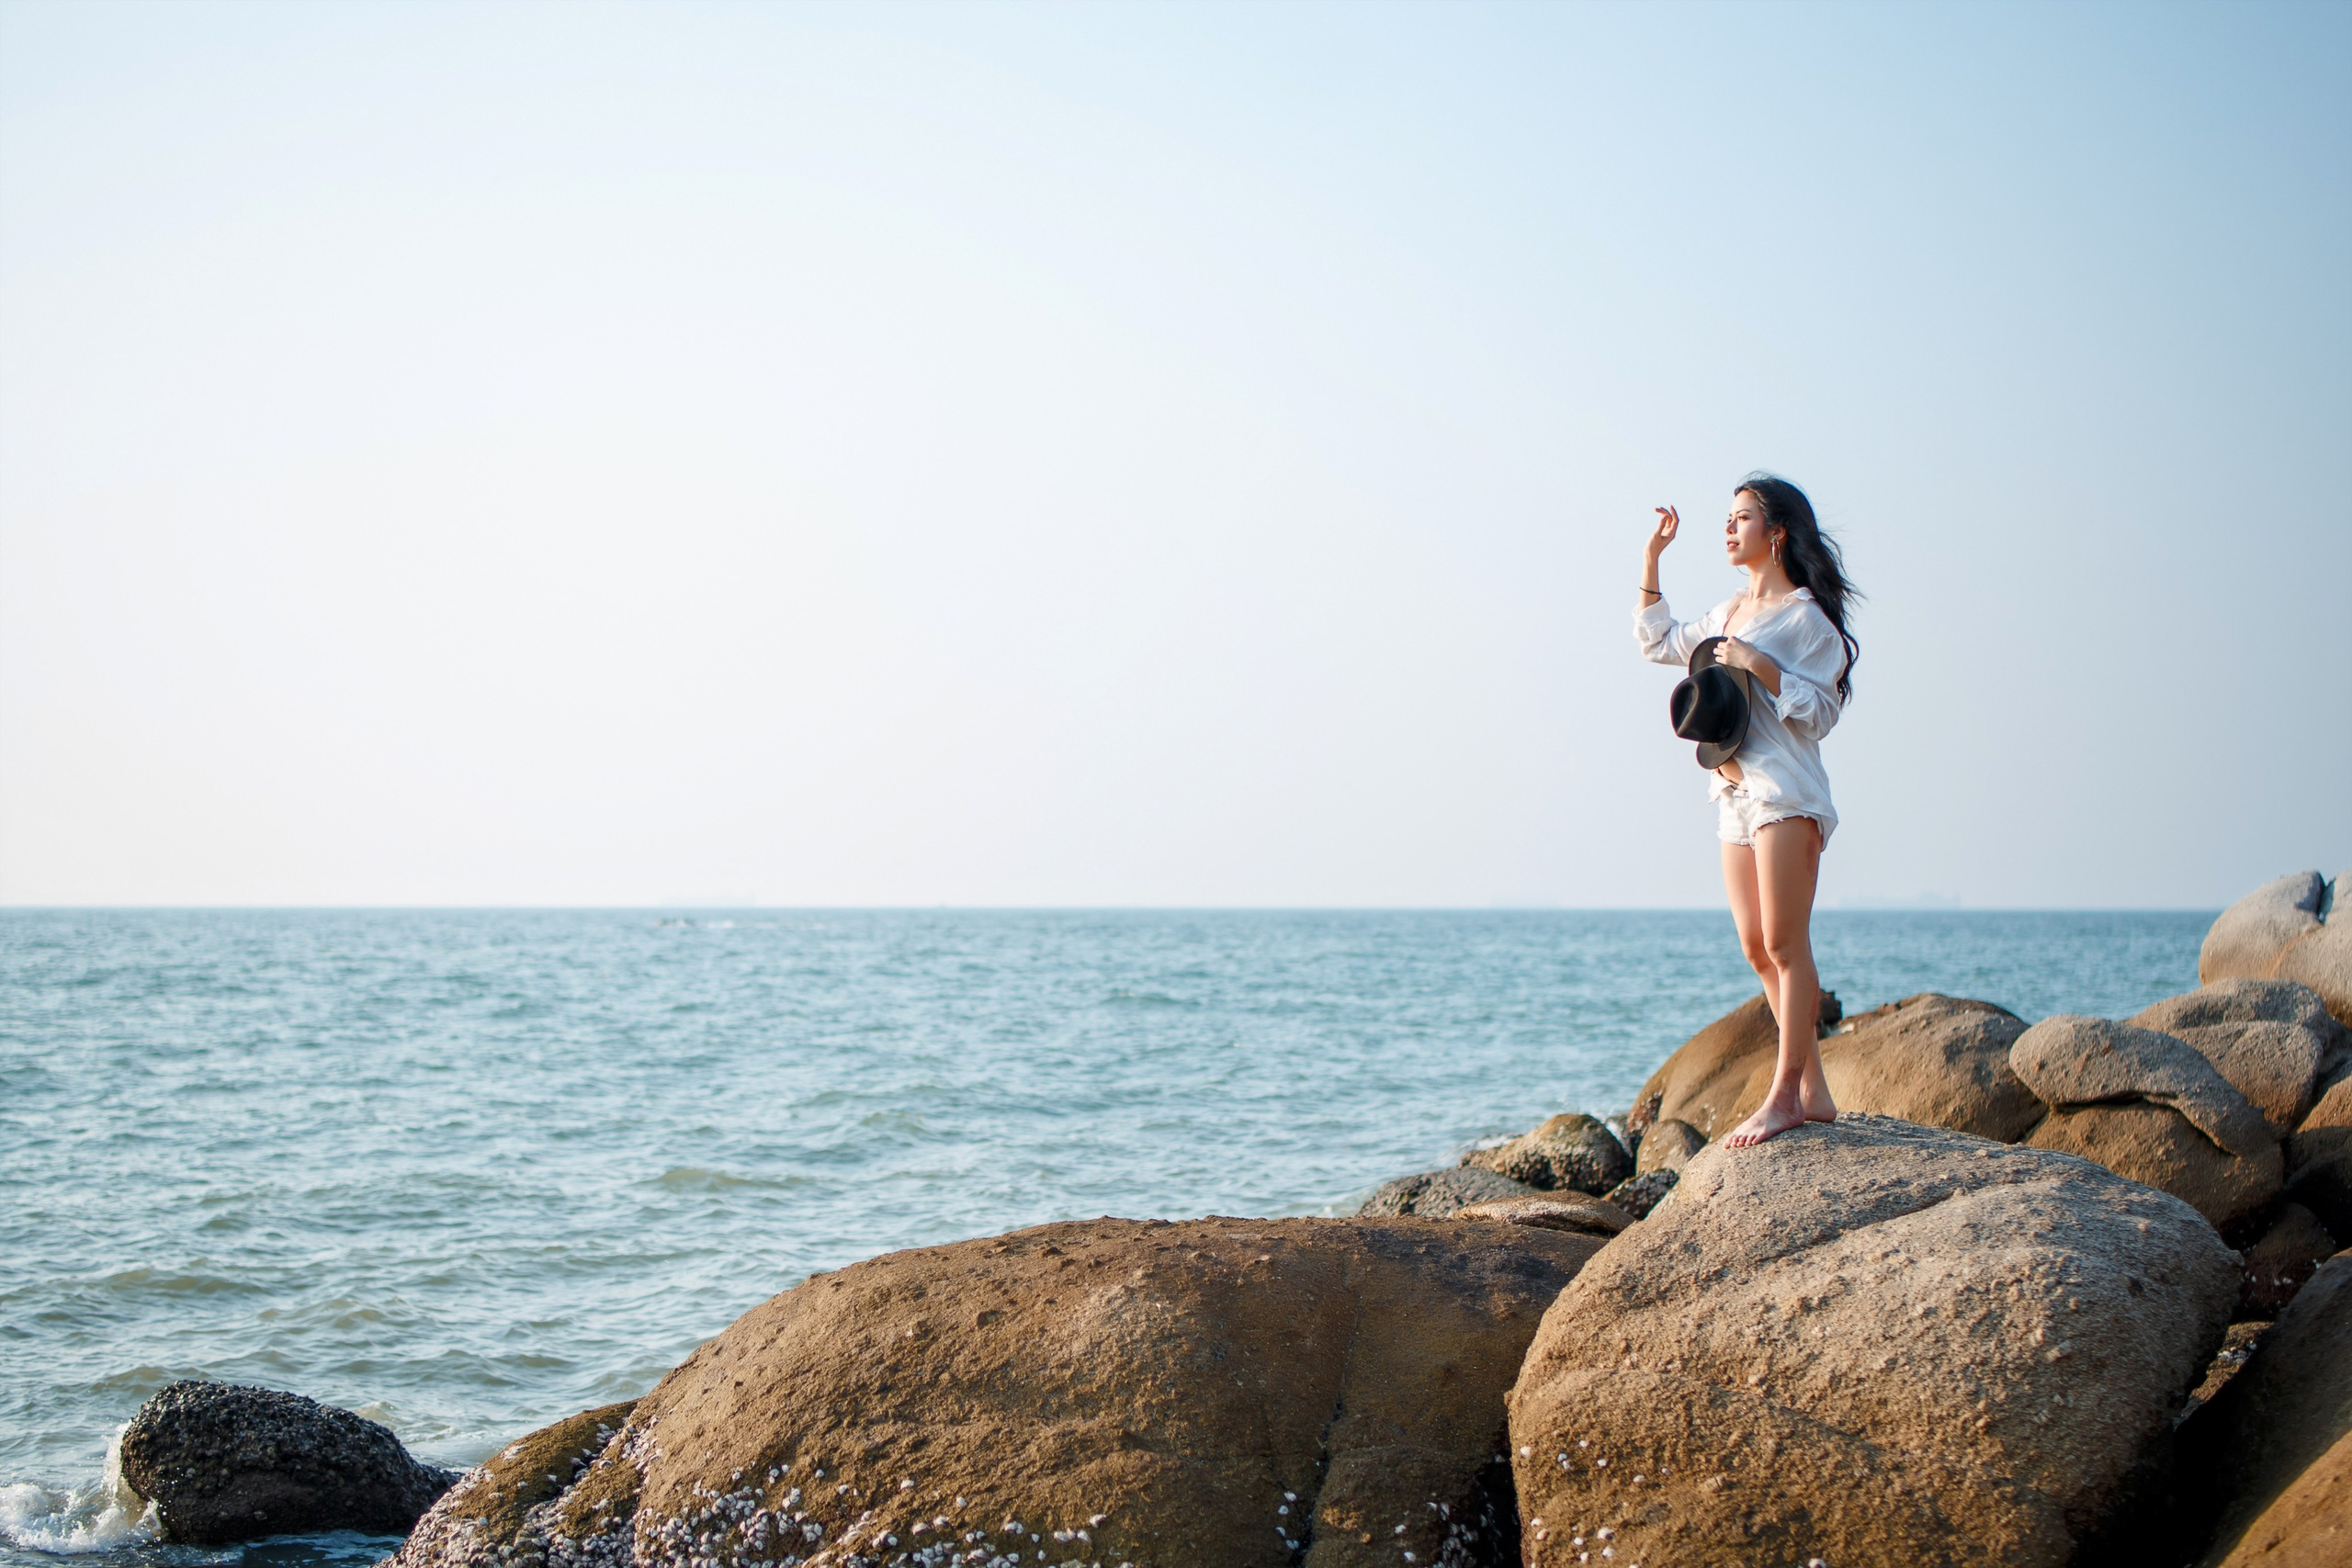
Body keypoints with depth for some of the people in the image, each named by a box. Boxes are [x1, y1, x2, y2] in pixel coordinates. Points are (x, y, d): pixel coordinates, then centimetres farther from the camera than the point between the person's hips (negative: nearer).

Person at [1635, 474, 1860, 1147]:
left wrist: (1759, 665, -18)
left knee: (1784, 944, -9)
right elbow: (1660, 644, 32)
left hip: (1785, 794, -8)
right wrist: (1650, 563, 26)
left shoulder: (1804, 614, -5)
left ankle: (1784, 1095, -7)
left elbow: (1819, 711, -9)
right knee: (1758, 951, 5)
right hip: (1734, 795, 8)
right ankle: (1814, 1092, 9)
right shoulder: (1728, 613, 19)